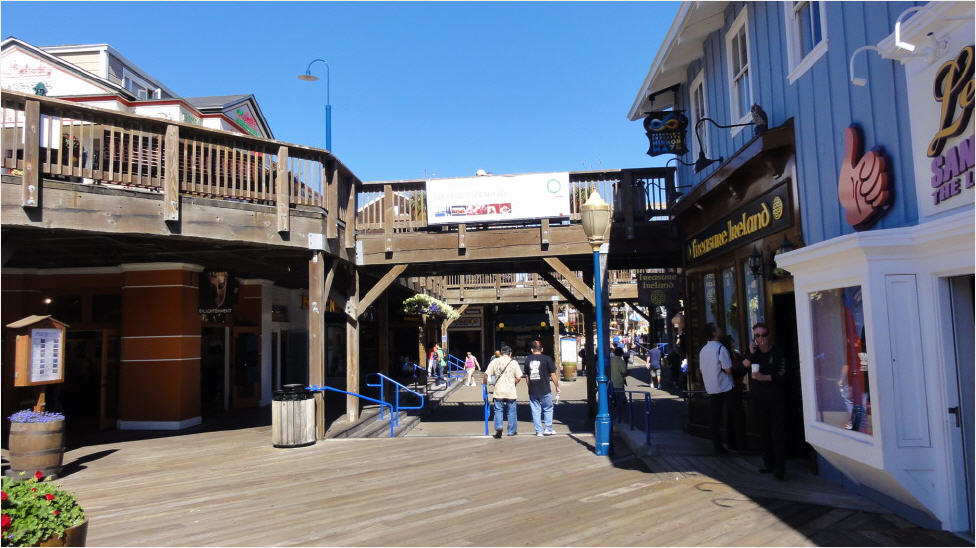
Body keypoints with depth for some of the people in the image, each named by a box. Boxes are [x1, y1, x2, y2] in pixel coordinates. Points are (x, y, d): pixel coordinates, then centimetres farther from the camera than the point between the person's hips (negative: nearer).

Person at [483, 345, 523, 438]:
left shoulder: (495, 361, 0)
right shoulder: (514, 363, -3)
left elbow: (486, 374, -2)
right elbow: (518, 378, -5)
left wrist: (484, 382, 16)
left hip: (498, 391, 1)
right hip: (510, 392, 0)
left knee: (498, 411, 8)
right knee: (511, 412, 12)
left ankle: (498, 427, -11)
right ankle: (512, 431, 18)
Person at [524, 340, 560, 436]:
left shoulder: (528, 360, 6)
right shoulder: (547, 359, -6)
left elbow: (527, 376, 12)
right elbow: (553, 375, -4)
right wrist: (557, 386, 8)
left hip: (532, 391, 3)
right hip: (545, 390, -3)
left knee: (535, 410, 9)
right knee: (548, 409, 13)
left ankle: (539, 431, 10)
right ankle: (548, 429, 11)